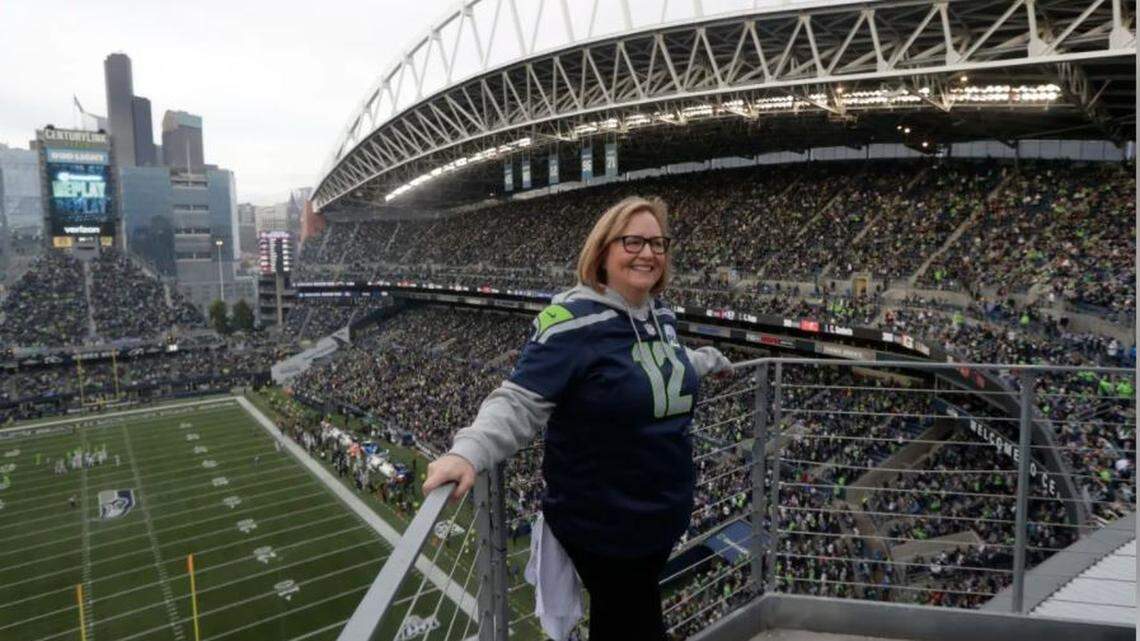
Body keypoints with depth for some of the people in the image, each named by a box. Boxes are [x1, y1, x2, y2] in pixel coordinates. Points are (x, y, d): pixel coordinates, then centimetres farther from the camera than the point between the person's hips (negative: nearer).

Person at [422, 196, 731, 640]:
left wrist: (709, 360, 39)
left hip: (664, 513, 7)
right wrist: (468, 451, -43)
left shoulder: (661, 316, 3)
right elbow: (519, 403, -28)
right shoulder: (573, 322, -23)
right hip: (602, 524, -7)